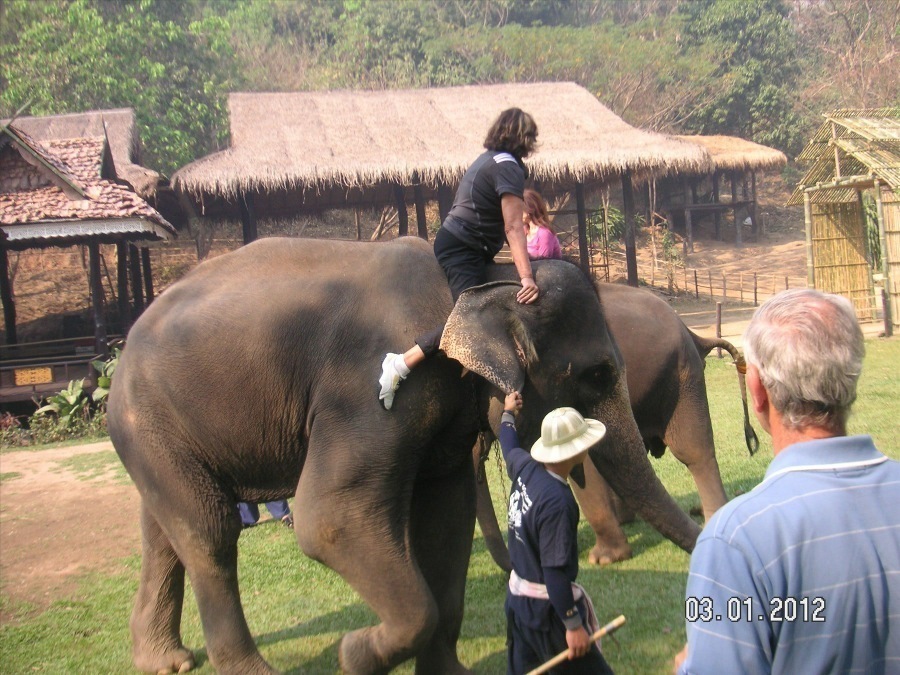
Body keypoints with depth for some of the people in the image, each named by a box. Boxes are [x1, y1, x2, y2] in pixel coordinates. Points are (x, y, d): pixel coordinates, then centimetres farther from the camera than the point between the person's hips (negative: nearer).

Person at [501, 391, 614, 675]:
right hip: (546, 606, -9)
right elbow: (555, 569, -26)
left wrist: (508, 413, 41)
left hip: (517, 596, 9)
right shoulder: (557, 501, -27)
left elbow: (509, 448, 22)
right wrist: (573, 625, -20)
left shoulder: (524, 467, -3)